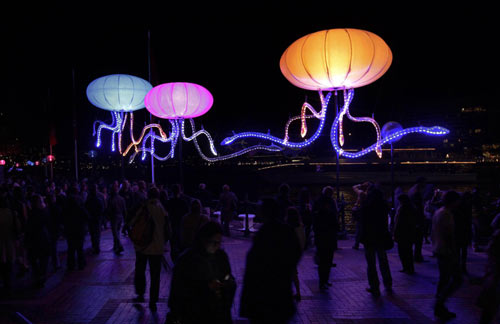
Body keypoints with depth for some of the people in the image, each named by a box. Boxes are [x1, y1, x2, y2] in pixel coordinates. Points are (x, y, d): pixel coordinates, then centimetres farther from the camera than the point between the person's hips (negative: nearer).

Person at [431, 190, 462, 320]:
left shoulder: (438, 212, 12)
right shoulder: (447, 214, -18)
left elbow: (433, 234, 18)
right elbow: (450, 236, -21)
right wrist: (455, 253, -17)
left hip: (438, 250, 10)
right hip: (447, 252, -10)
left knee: (444, 278, 16)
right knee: (457, 279, -3)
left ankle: (439, 308, 22)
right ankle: (439, 303, -3)